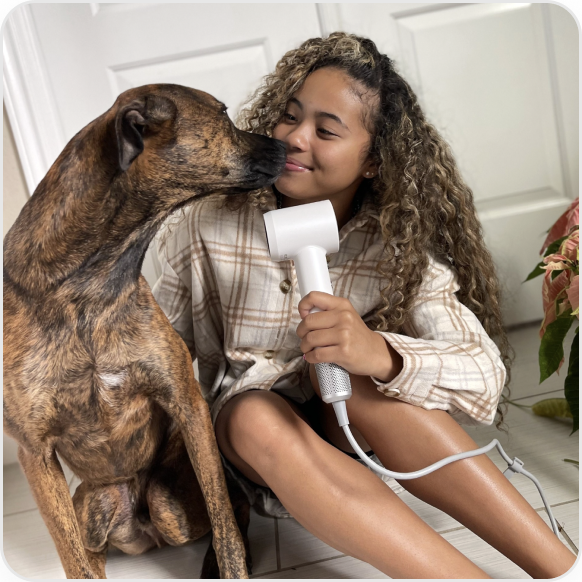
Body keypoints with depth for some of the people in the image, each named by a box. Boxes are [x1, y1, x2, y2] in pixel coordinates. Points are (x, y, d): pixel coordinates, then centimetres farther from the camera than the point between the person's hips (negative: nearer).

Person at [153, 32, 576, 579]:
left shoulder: (397, 246, -14)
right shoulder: (209, 226, -13)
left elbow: (485, 374, -25)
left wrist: (378, 354, -44)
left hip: (344, 424, 0)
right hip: (246, 438, 1)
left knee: (353, 375, -34)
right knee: (257, 417, -36)